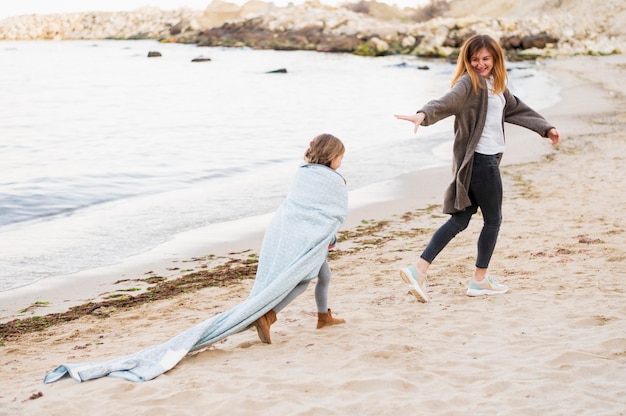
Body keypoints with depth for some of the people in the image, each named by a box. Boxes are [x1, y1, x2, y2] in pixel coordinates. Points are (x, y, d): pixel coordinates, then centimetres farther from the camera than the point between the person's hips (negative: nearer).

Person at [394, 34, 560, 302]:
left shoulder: (496, 85, 16)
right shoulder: (469, 83, -12)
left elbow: (516, 109, 30)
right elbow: (448, 101, -31)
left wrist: (546, 128, 36)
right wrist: (423, 114, -50)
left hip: (487, 159, 9)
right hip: (479, 160, -9)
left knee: (460, 219, 6)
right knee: (493, 219, 5)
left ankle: (419, 270, 1)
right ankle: (480, 280, 17)